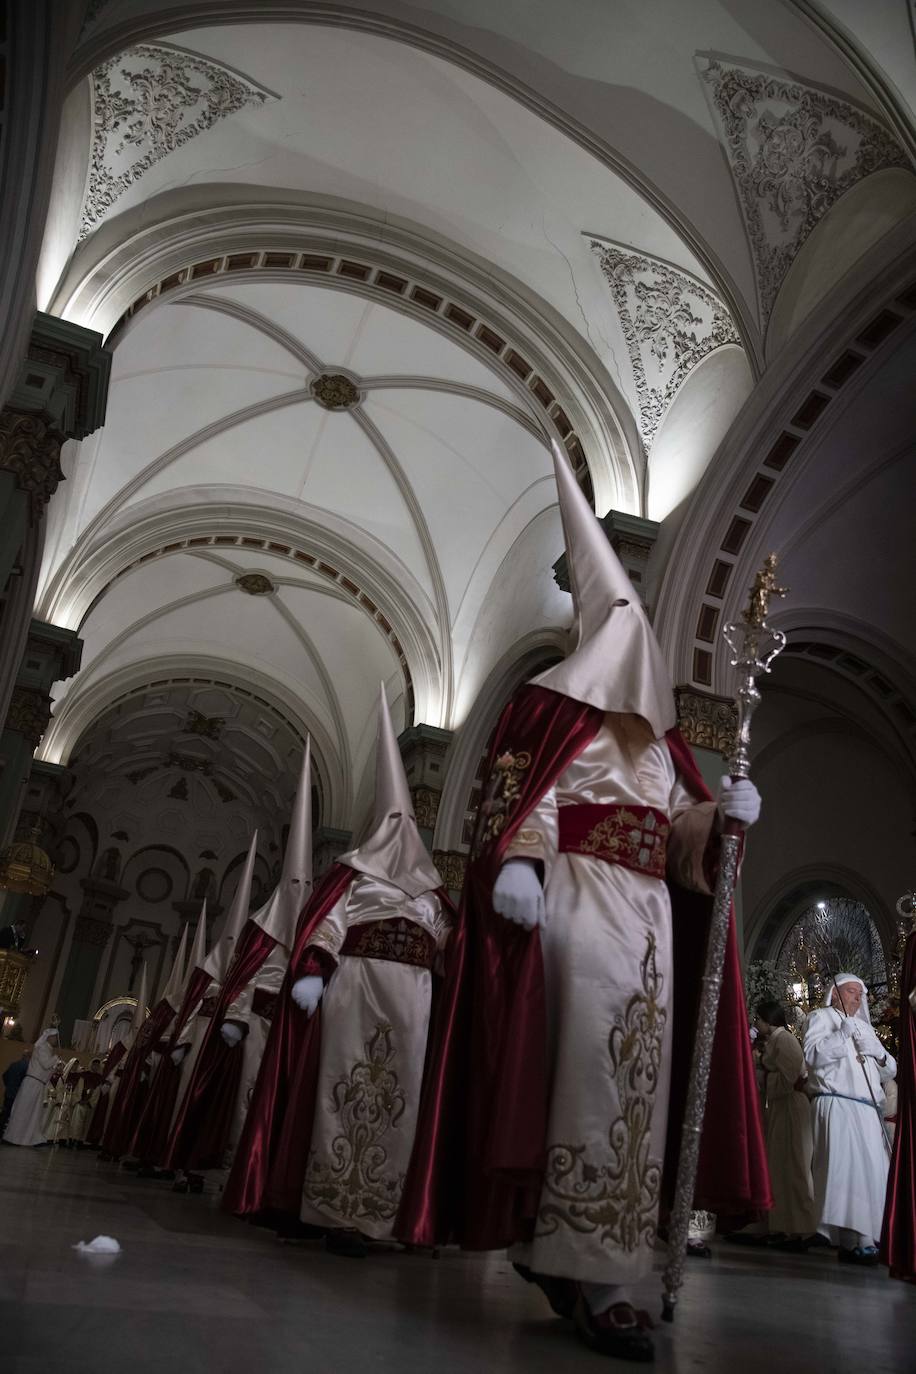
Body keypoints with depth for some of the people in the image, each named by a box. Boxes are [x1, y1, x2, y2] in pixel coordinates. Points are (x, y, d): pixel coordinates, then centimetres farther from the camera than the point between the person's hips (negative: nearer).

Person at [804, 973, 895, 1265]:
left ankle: (866, 1238, 1)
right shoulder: (821, 1017, 8)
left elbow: (889, 1071, 26)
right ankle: (853, 1239, -16)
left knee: (875, 1173, -3)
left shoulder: (864, 1026, 27)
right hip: (837, 1107, -7)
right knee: (847, 1170, -16)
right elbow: (813, 1055, -8)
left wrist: (881, 1056, 4)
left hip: (868, 1112, 7)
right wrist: (843, 1033, -16)